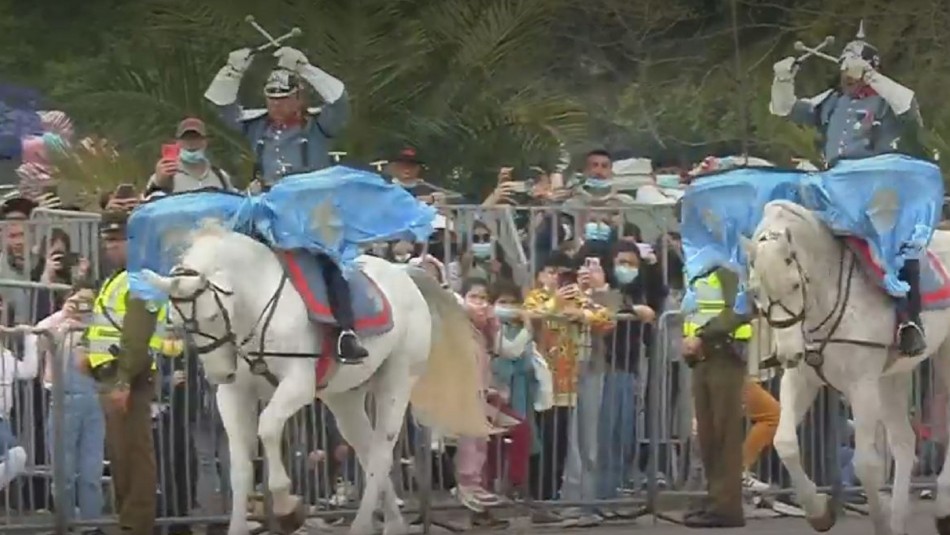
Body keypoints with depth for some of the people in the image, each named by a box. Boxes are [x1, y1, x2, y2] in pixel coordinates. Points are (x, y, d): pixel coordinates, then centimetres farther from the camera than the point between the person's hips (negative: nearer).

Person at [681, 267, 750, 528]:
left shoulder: (732, 269, -7)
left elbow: (739, 310, -17)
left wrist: (702, 336, -20)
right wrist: (688, 339, 4)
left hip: (726, 356, -8)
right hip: (700, 359, 8)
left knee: (725, 434, -8)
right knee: (708, 434, 8)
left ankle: (726, 506, -9)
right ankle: (716, 499, 12)